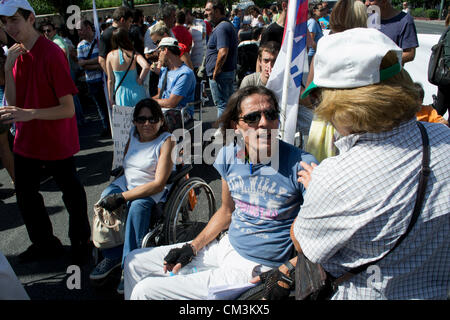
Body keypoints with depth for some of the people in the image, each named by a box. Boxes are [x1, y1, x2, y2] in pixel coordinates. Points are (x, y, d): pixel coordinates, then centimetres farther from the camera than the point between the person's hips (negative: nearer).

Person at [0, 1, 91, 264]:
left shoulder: (52, 53, -18)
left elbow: (68, 109, -22)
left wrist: (30, 113, -33)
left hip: (57, 141, -7)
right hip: (27, 140, 7)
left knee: (71, 193, 10)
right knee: (25, 195, 17)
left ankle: (81, 242, 32)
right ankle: (45, 243, 37)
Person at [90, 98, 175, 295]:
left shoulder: (166, 141, -14)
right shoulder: (133, 134, 5)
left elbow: (159, 183, -21)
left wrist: (123, 197, -26)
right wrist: (114, 190, 1)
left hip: (154, 191, -6)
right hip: (128, 183, 6)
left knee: (138, 205, -35)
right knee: (105, 198, -23)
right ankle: (112, 255, -9)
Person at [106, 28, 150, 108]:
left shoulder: (110, 55, -2)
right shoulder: (134, 54, -7)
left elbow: (110, 80, 0)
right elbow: (146, 67, -25)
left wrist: (111, 98, 7)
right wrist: (139, 80, -10)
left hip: (121, 93, 1)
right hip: (136, 91, -1)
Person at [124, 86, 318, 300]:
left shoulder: (301, 164, -21)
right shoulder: (229, 156, -3)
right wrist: (192, 247, 6)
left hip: (254, 269, -6)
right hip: (225, 247, 6)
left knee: (144, 290, -7)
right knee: (134, 262, 12)